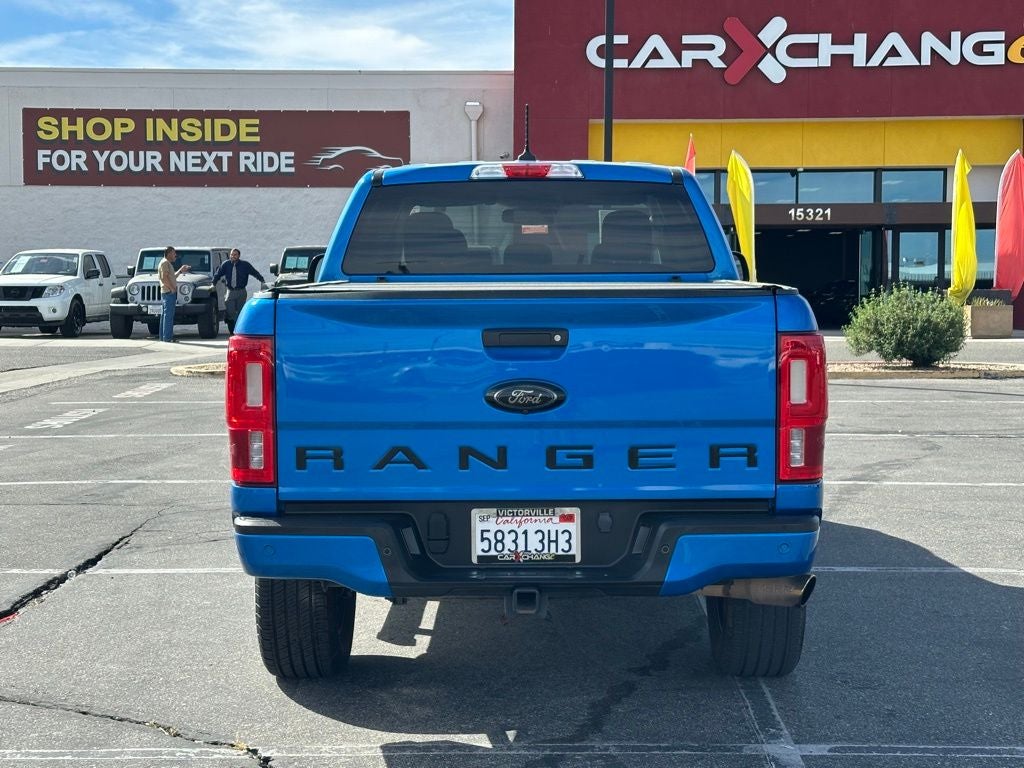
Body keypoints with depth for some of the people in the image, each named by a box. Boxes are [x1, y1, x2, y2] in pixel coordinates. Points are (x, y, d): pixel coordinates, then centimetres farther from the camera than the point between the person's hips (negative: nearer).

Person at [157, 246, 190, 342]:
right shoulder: (164, 263, -10)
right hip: (168, 292, -11)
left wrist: (180, 271, 24)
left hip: (170, 292, 11)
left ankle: (163, 337, 15)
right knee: (168, 315, -11)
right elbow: (165, 278, -19)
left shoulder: (168, 263, 22)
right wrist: (172, 288, -20)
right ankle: (167, 337, -12)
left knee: (165, 314, 11)